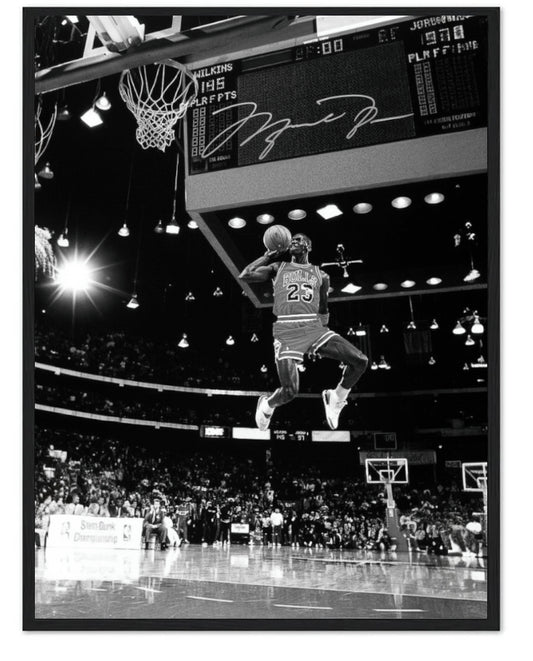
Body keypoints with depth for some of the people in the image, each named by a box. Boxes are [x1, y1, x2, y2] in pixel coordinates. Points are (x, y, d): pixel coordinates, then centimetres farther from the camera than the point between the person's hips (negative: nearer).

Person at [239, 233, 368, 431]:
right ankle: (266, 405, 20)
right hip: (287, 330, -3)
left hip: (314, 327, 3)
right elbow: (245, 275, 6)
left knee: (360, 361, -13)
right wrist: (268, 256, 14)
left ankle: (336, 399, 13)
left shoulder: (321, 275, 19)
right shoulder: (278, 268, 15)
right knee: (290, 391, -16)